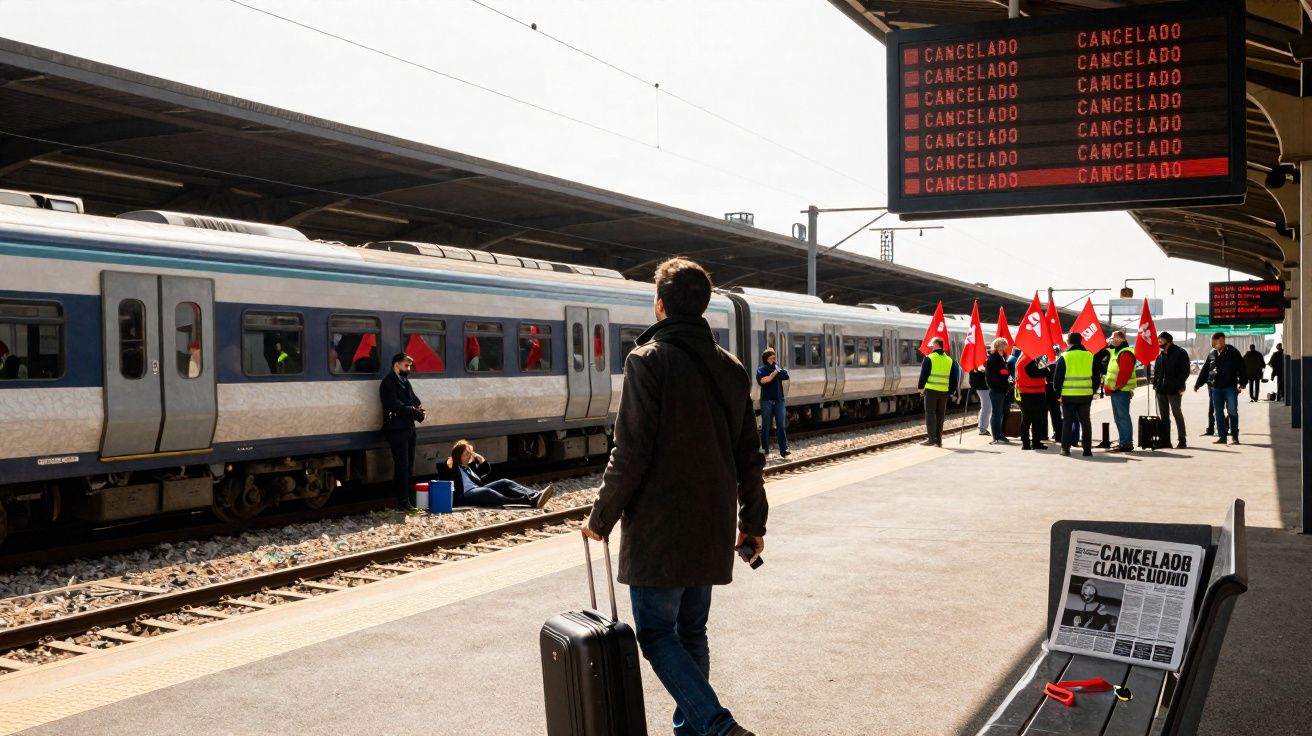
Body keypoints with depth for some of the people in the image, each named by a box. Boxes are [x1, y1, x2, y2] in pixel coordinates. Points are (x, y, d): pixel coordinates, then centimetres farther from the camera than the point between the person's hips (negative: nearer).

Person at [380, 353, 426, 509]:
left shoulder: (405, 381, 17)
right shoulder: (388, 383, -10)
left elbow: (414, 399, 16)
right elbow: (395, 405, -19)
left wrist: (418, 407, -6)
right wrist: (414, 412, -13)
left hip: (408, 428, 9)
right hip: (396, 430, -9)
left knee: (409, 466, 11)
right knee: (402, 466, -9)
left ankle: (410, 499, 17)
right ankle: (403, 501, -7)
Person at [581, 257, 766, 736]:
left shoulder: (649, 360, -12)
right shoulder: (731, 368, 9)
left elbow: (630, 454, -16)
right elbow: (749, 457, 11)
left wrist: (602, 517, -5)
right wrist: (752, 522, 19)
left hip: (659, 530, -6)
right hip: (711, 531, 7)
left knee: (657, 633, 1)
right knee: (691, 632, 16)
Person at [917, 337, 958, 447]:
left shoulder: (929, 359, -7)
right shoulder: (949, 360, 9)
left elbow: (924, 375, -8)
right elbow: (953, 379, 12)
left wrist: (921, 388, 3)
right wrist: (951, 392, 17)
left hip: (931, 390, -5)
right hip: (944, 392, 5)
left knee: (930, 414, 0)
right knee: (940, 415, 10)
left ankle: (932, 439, -7)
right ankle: (938, 440, 12)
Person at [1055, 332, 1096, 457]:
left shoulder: (1064, 357, -5)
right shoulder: (1090, 356, 3)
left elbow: (1057, 377, -4)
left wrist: (1058, 392, 7)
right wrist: (1092, 391, 17)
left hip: (1068, 395, -2)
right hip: (1086, 395, 2)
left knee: (1067, 422, 5)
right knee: (1085, 422, 8)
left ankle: (1065, 448, 4)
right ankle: (1087, 449, 7)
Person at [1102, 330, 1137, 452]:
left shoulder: (1125, 353, -14)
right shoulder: (1115, 352, 19)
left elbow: (1124, 373, -22)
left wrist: (1113, 387, -21)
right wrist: (1108, 386, 14)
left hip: (1121, 391, -11)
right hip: (1115, 390, 11)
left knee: (1122, 417, -10)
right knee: (1118, 417, 14)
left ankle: (1126, 443, -9)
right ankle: (1123, 442, 20)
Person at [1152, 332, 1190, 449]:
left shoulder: (1180, 353, -5)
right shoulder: (1160, 354, 15)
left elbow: (1185, 371, -9)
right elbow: (1156, 370, 20)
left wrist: (1180, 386, -15)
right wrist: (1155, 384, 7)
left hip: (1174, 390, -7)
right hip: (1161, 390, 7)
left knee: (1177, 413, -4)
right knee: (1163, 416, 9)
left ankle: (1182, 440, 2)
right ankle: (1165, 440, 14)